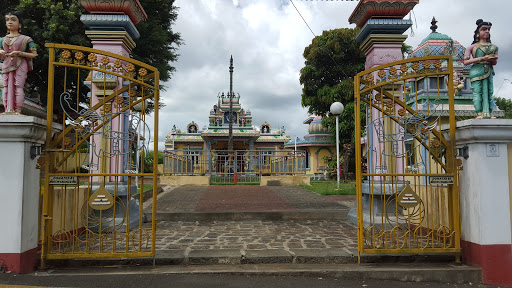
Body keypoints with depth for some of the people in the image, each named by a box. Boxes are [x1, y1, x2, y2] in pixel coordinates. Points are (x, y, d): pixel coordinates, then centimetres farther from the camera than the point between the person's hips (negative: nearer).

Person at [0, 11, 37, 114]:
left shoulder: (25, 39, 3)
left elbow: (33, 54, -3)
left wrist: (19, 53, -14)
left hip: (20, 65, -4)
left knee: (18, 86, -8)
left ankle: (17, 110, -7)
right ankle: (8, 109, 1)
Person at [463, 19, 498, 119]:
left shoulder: (493, 47, 16)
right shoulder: (473, 47, 5)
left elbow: (495, 62, 17)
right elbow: (465, 61, -5)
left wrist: (491, 59, -9)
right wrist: (481, 59, -13)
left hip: (488, 71, 4)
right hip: (476, 70, -4)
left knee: (488, 92, -3)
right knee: (477, 92, -10)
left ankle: (487, 113, -6)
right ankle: (479, 113, -11)